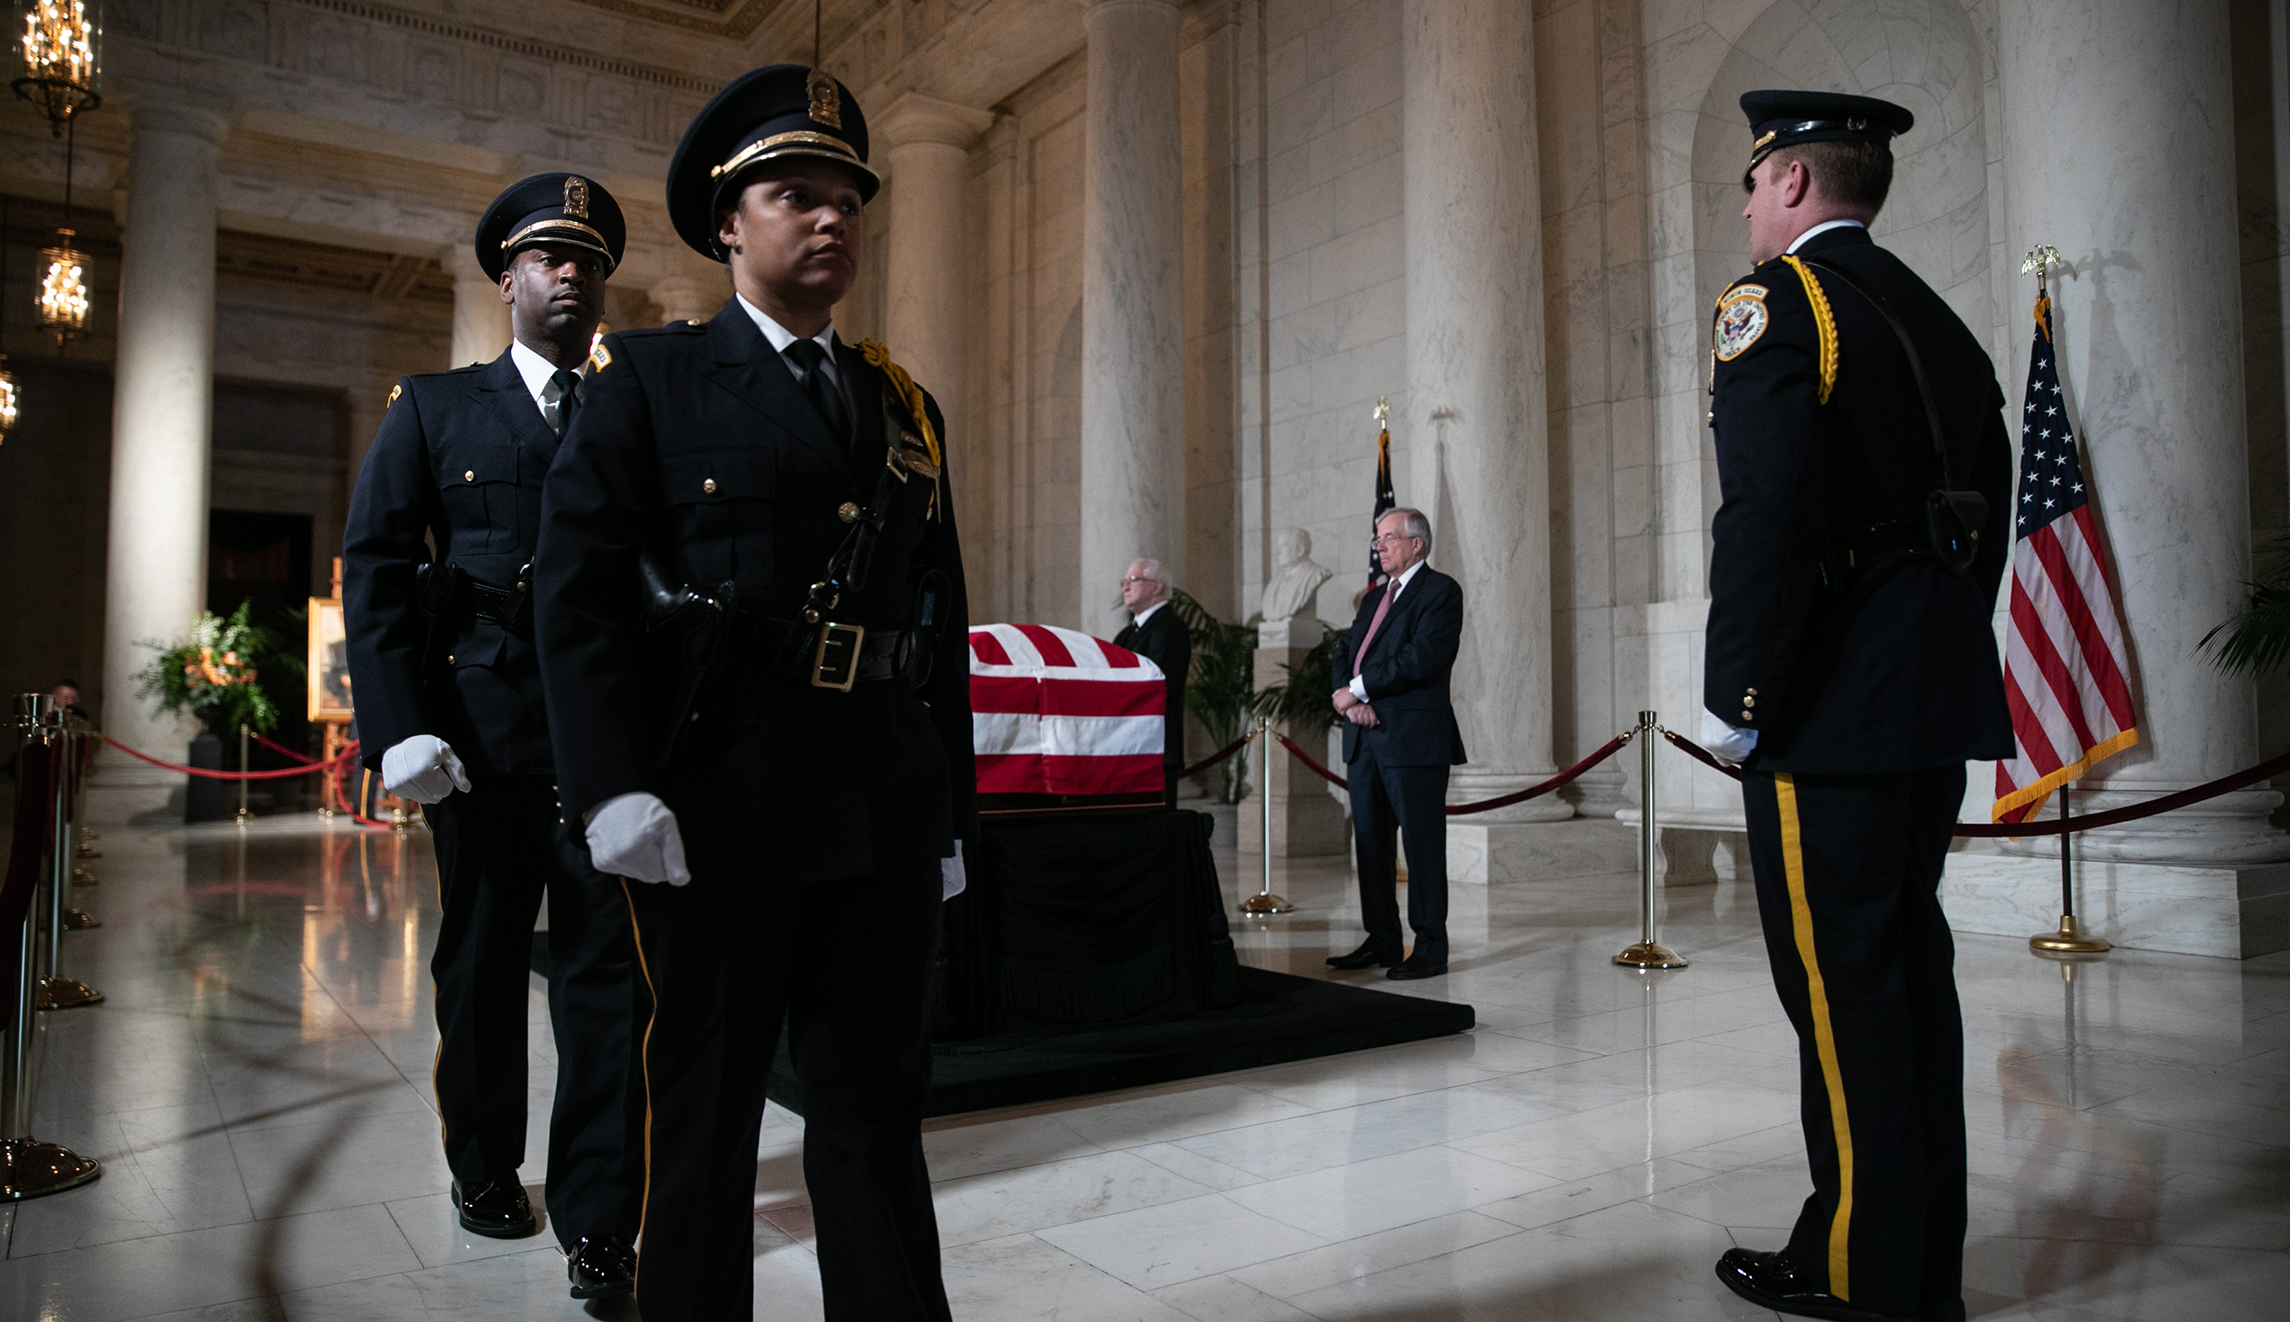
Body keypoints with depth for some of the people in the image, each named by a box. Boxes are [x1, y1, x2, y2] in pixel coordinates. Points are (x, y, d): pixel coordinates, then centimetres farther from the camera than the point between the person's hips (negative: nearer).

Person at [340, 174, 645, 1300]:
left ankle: (598, 1224, 7)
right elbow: (375, 566, 1)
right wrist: (400, 727, -10)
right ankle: (485, 1173, 33)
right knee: (482, 963, 13)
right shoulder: (434, 407, 9)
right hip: (481, 732, 0)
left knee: (607, 967, -1)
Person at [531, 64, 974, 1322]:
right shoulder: (650, 377, 5)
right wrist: (614, 786, -17)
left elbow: (943, 618, 15)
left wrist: (950, 811, 12)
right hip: (720, 795, -3)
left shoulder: (905, 406, 16)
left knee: (876, 1102, 12)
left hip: (884, 813, 4)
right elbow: (580, 584, -5)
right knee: (705, 1108, 9)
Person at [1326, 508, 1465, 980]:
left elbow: (1421, 657, -17)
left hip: (1414, 737, -8)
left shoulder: (1441, 591, -4)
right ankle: (1381, 941, 20)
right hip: (1364, 736, 8)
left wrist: (1359, 689, -12)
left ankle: (1431, 950, 4)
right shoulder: (1374, 598, 22)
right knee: (1370, 840, 11)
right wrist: (1350, 700, -5)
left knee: (1422, 844, -3)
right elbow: (1343, 656, 15)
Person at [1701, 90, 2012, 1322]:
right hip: (1939, 696, 9)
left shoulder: (1774, 300, -8)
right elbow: (1988, 512, 18)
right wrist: (1944, 651, 20)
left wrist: (1735, 698, -16)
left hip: (1831, 703, -9)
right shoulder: (1941, 323, 19)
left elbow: (1767, 512, -20)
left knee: (1840, 982, -2)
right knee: (1909, 962, 15)